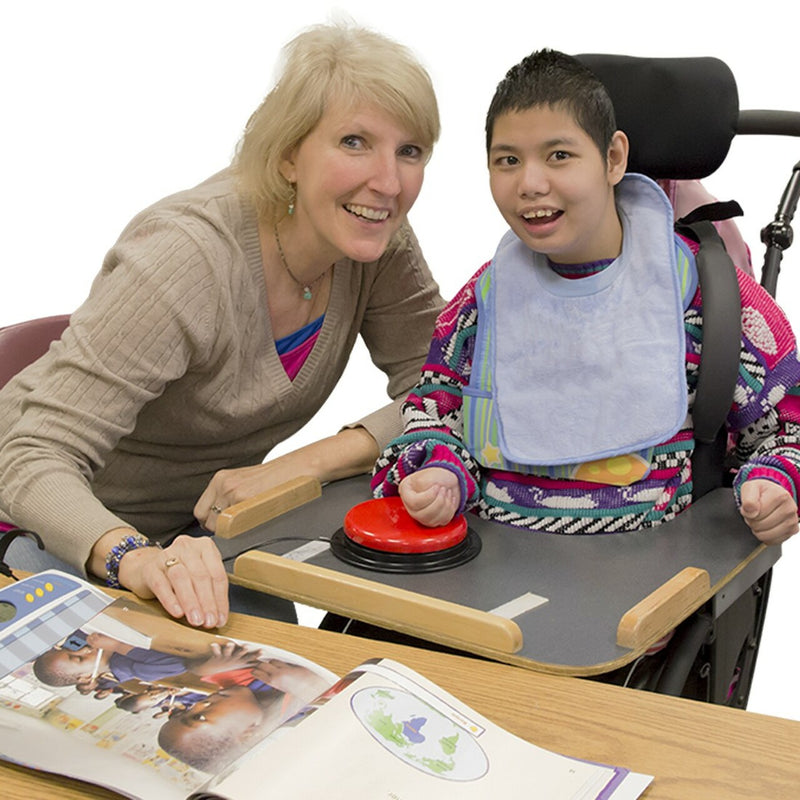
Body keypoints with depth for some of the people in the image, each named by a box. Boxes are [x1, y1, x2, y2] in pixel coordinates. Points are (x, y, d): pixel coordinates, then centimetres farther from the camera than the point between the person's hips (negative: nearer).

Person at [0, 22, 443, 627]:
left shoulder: (377, 241, -14)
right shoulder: (188, 259, -32)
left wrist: (301, 465, -25)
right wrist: (134, 558, -54)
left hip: (197, 525, 5)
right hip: (69, 536, -5)